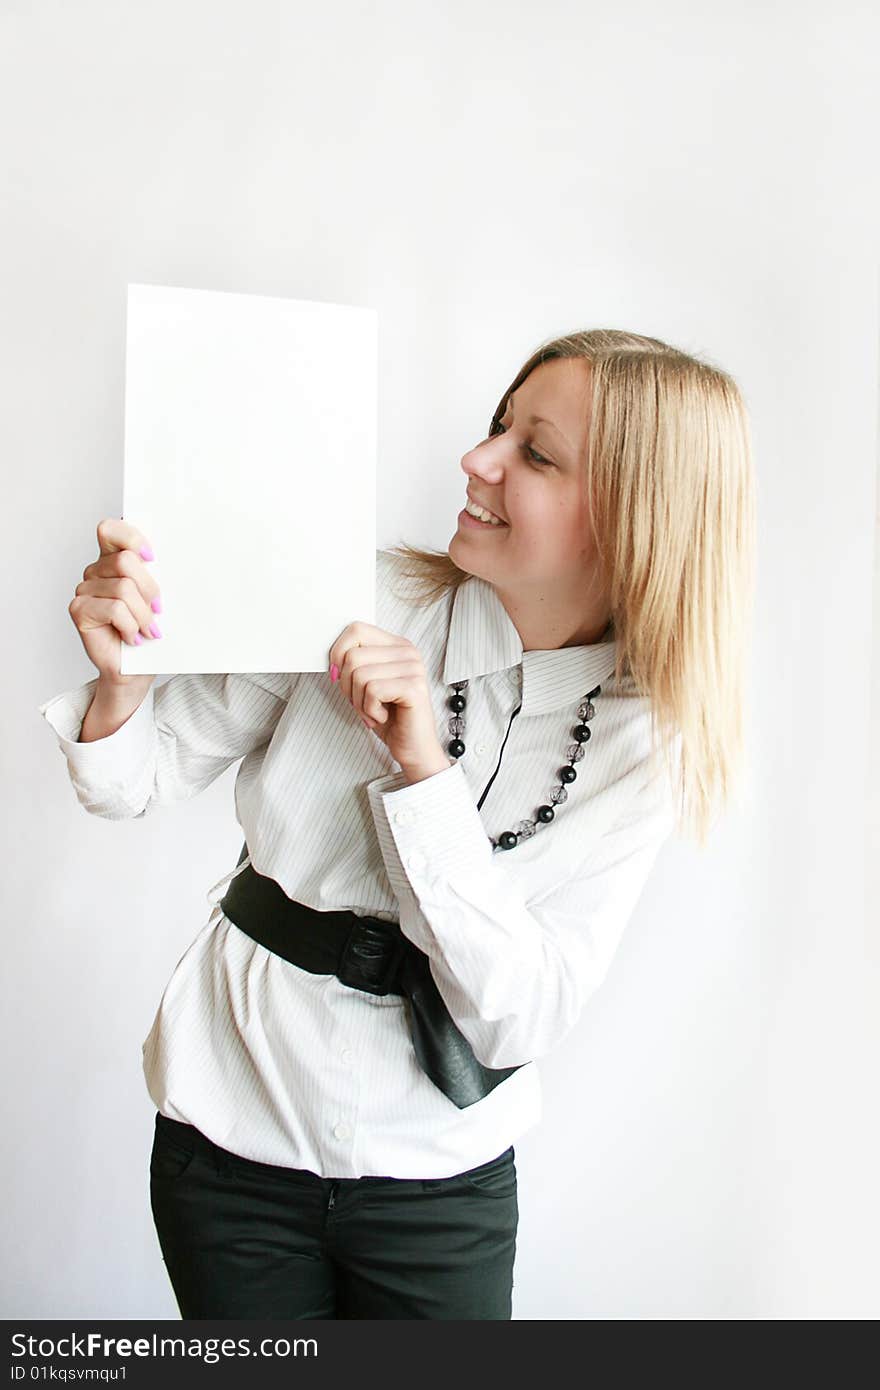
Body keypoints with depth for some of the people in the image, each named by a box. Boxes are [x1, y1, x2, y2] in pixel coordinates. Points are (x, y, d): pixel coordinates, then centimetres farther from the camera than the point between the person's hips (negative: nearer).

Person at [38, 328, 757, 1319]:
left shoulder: (641, 744, -12)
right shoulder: (360, 601, -14)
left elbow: (519, 1021, -18)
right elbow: (139, 779, -5)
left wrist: (427, 771, -28)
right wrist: (121, 675, -27)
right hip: (232, 1136, 1)